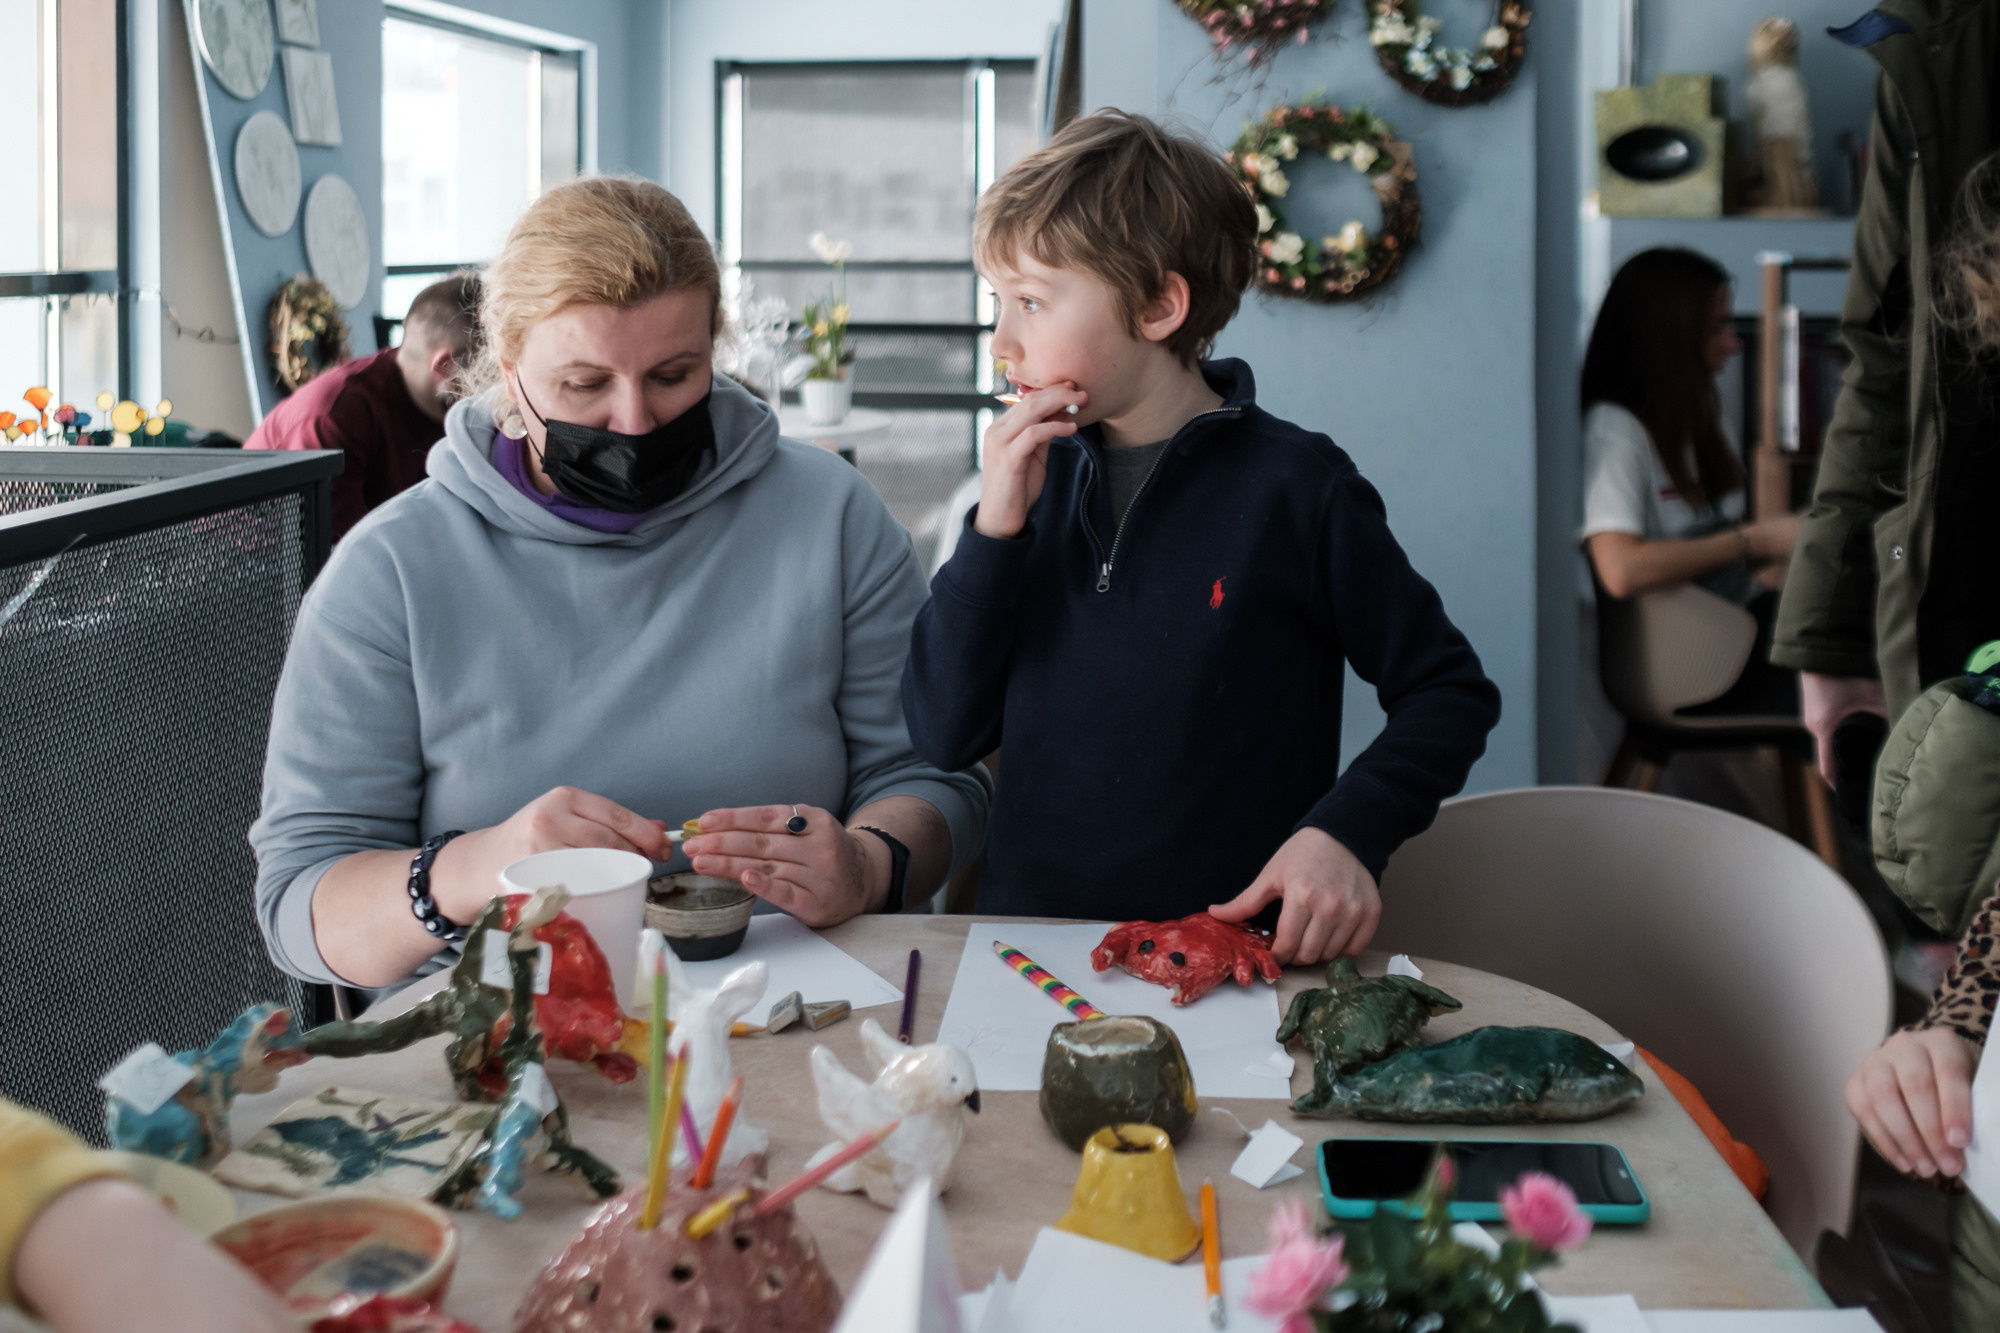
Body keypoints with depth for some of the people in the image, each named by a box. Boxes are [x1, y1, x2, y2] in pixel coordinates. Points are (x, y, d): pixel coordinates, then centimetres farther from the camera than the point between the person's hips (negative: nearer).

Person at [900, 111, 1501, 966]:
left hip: (1235, 952, -2)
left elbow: (1450, 694, 5)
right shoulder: (1037, 479, 10)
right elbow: (944, 734, 5)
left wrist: (1347, 833, -10)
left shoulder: (1293, 486, -3)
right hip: (1029, 945, 3)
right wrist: (995, 530, -4)